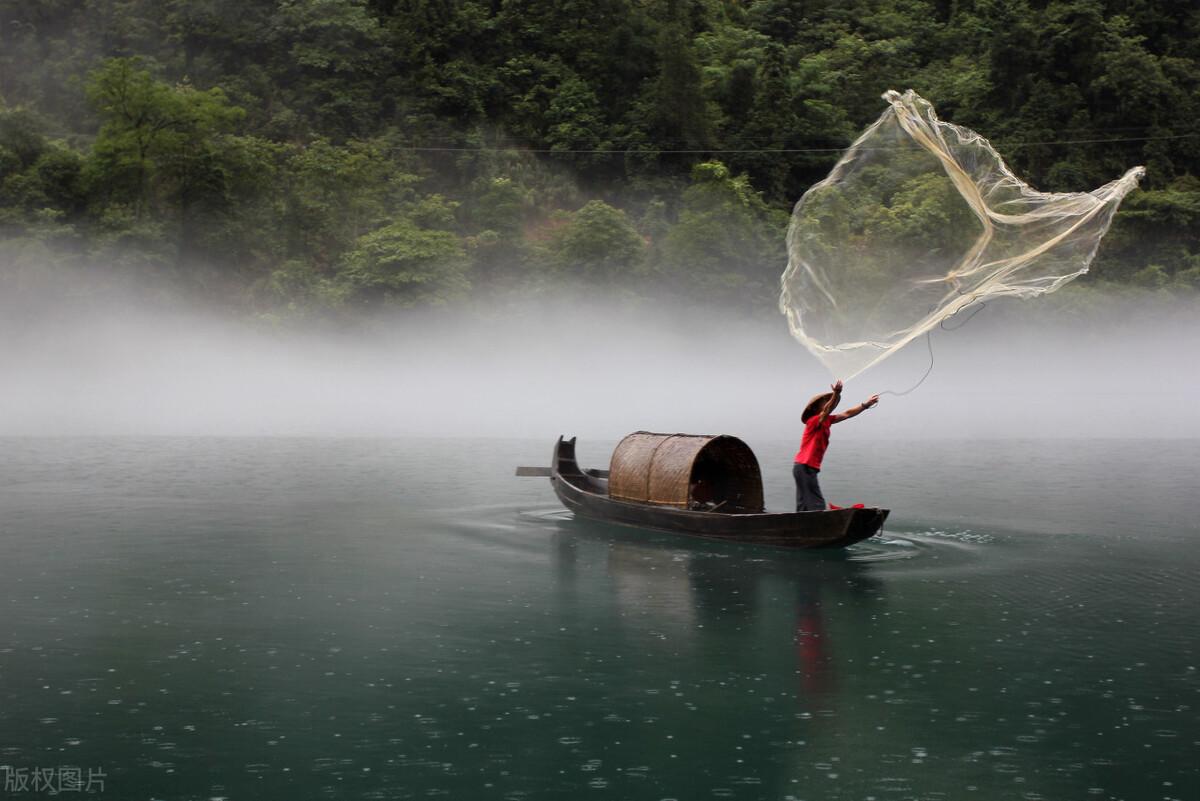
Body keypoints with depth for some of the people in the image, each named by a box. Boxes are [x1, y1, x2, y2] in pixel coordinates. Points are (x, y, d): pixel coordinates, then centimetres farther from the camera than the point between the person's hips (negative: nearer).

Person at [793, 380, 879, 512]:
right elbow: (826, 410, -32)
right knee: (817, 505, -12)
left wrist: (865, 404, 9)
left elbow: (847, 414, 15)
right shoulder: (814, 420, -12)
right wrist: (836, 394, -48)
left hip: (807, 467, 9)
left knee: (804, 506, 6)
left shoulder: (826, 420, 13)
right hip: (805, 467, -9)